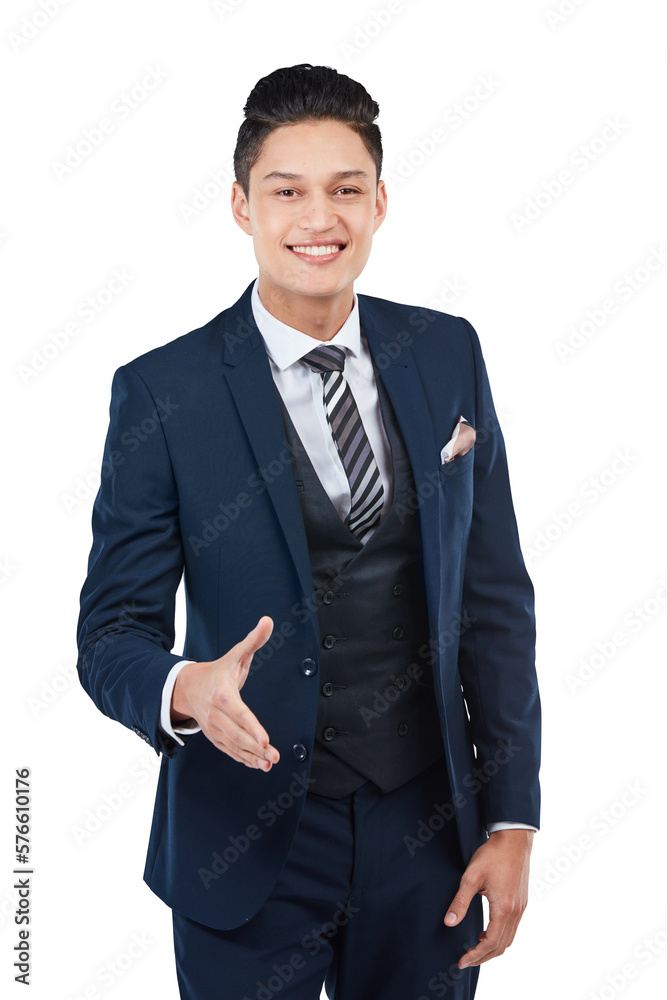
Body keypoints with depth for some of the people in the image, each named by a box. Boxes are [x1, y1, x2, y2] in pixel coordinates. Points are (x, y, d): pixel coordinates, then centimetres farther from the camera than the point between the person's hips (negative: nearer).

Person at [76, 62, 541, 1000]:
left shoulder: (448, 355, 1)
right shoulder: (163, 394, -9)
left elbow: (495, 596, 4)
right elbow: (112, 631, -6)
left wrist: (512, 819, 1)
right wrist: (184, 692, -29)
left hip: (428, 835, 3)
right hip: (252, 844, -3)